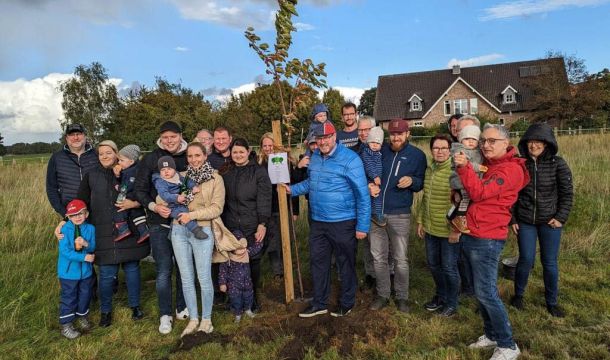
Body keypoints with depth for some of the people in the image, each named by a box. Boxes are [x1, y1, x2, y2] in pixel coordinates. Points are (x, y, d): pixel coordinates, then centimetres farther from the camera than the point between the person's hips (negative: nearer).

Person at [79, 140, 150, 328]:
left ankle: (135, 306, 28)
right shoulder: (91, 176, 4)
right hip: (104, 233, 0)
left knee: (132, 268, 10)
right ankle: (105, 311, 24)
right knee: (107, 274, 4)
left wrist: (133, 203, -15)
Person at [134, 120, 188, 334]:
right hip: (159, 224, -1)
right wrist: (154, 206, -16)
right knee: (164, 271, 2)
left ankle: (182, 308, 31)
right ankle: (165, 315, 19)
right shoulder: (151, 159, -2)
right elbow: (140, 190, 0)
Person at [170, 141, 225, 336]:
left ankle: (206, 319, 19)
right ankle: (193, 319, 24)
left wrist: (192, 215, -16)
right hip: (179, 231, 4)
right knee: (186, 278, 10)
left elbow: (217, 208, -7)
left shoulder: (215, 178, 1)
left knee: (204, 278, 1)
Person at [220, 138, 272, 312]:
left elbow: (264, 200, -7)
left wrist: (262, 224, -13)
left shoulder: (259, 172, -2)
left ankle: (253, 297, 24)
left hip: (252, 226, -2)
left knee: (253, 261, 6)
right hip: (231, 226, 3)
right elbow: (221, 199, 12)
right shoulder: (225, 173, 10)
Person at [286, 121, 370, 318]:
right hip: (318, 222, 6)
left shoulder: (350, 159, -15)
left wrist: (362, 226, -16)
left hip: (343, 223, -6)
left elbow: (363, 195, -15)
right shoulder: (315, 156, 5)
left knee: (346, 264, 11)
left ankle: (347, 303, 31)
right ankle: (319, 303, 32)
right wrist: (293, 189, 7)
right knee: (318, 262, 15)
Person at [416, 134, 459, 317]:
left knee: (449, 267, 7)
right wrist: (420, 221, 15)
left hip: (449, 230, -7)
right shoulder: (429, 169, 7)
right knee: (433, 264, 19)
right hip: (430, 228, 7)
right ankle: (440, 296, 41)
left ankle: (451, 303, 28)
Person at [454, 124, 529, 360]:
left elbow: (479, 193, -23)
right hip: (470, 236, 9)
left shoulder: (510, 169, -11)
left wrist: (464, 167, -31)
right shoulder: (485, 165, 15)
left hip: (486, 239, -8)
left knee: (486, 293, -5)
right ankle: (491, 334, 29)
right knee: (480, 291, 15)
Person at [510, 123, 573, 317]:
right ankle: (518, 294, 27)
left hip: (549, 221, 0)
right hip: (525, 221, 0)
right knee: (526, 260, 4)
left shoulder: (558, 164, -6)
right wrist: (512, 218, 1)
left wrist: (561, 218, -8)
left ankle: (551, 301, 26)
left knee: (550, 262, 8)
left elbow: (567, 193, -2)